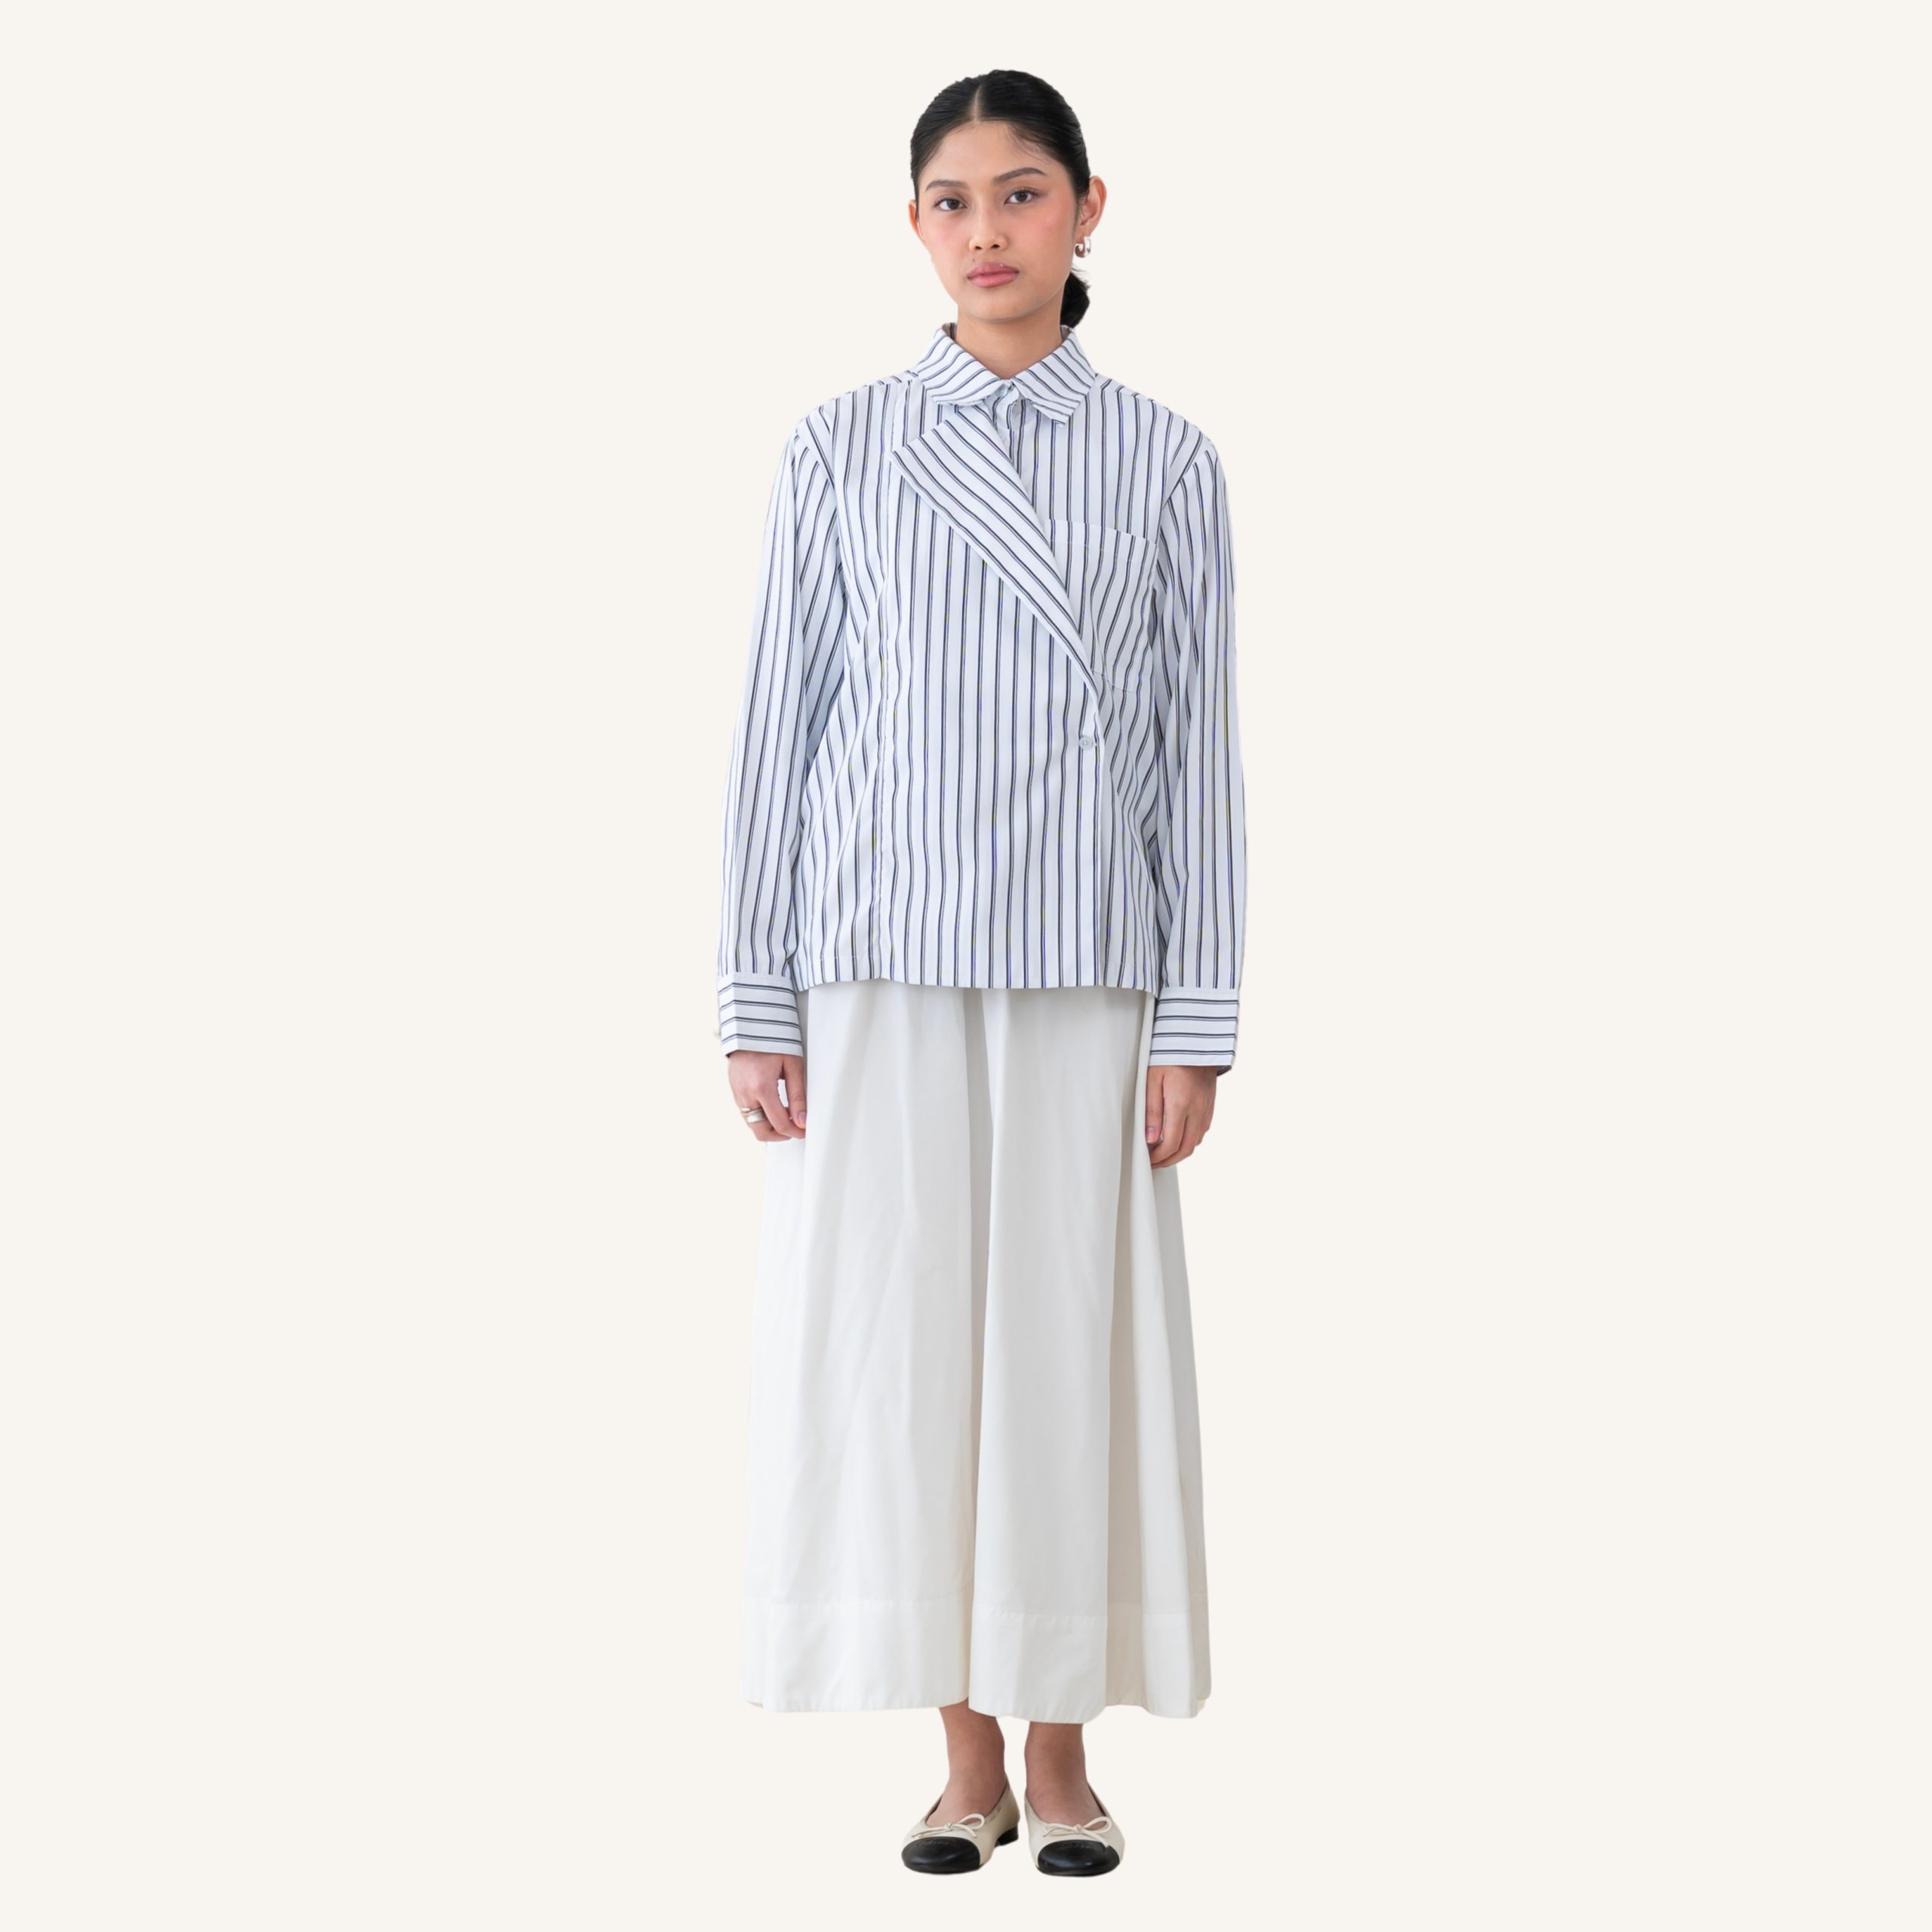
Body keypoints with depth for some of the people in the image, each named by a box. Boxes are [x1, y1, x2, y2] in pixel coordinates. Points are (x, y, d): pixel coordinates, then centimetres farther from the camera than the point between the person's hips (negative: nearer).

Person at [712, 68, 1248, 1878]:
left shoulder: (1163, 459, 5)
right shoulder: (839, 450, 5)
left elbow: (1199, 745, 3)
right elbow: (777, 728, 4)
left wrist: (1197, 1020, -2)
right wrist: (754, 1007, -1)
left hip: (1083, 978, 0)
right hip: (884, 975, 0)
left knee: (1073, 1341, 3)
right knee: (899, 1345, 2)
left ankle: (1063, 1751, 17)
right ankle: (967, 1756, 16)